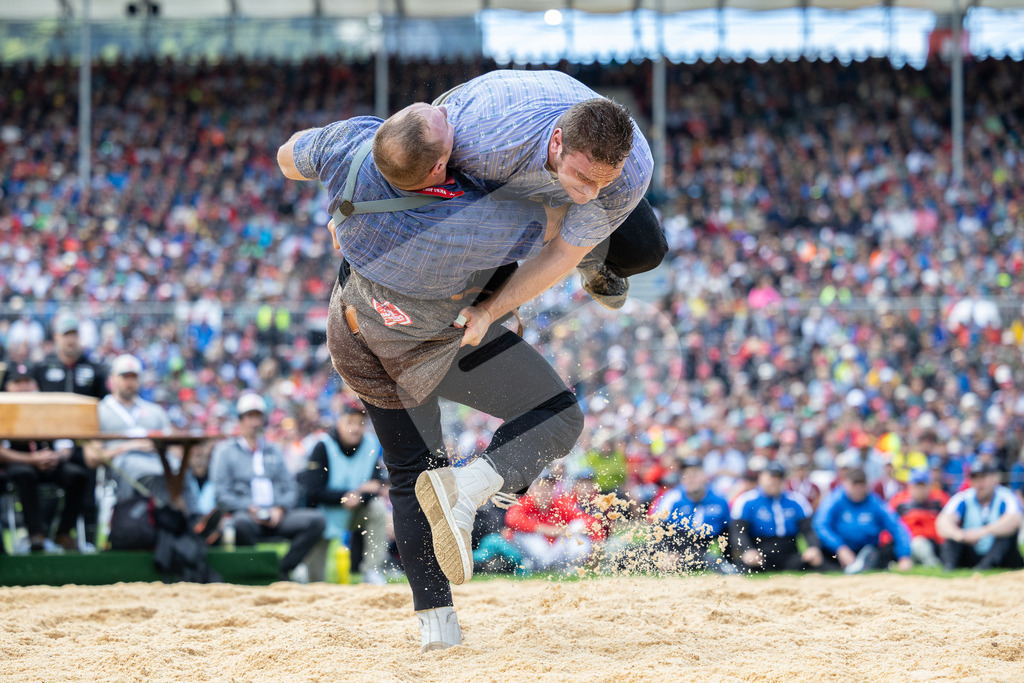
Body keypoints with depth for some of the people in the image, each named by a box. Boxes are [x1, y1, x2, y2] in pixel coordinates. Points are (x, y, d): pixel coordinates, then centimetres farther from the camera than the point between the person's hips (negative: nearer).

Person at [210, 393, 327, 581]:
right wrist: (249, 509, -15)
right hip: (245, 514, -4)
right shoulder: (225, 451, 11)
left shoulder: (273, 450, 24)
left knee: (317, 520, -21)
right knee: (241, 522, -41)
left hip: (277, 516, 5)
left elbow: (290, 488, 17)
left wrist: (280, 508, -5)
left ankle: (282, 570, -21)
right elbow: (221, 494, 0)